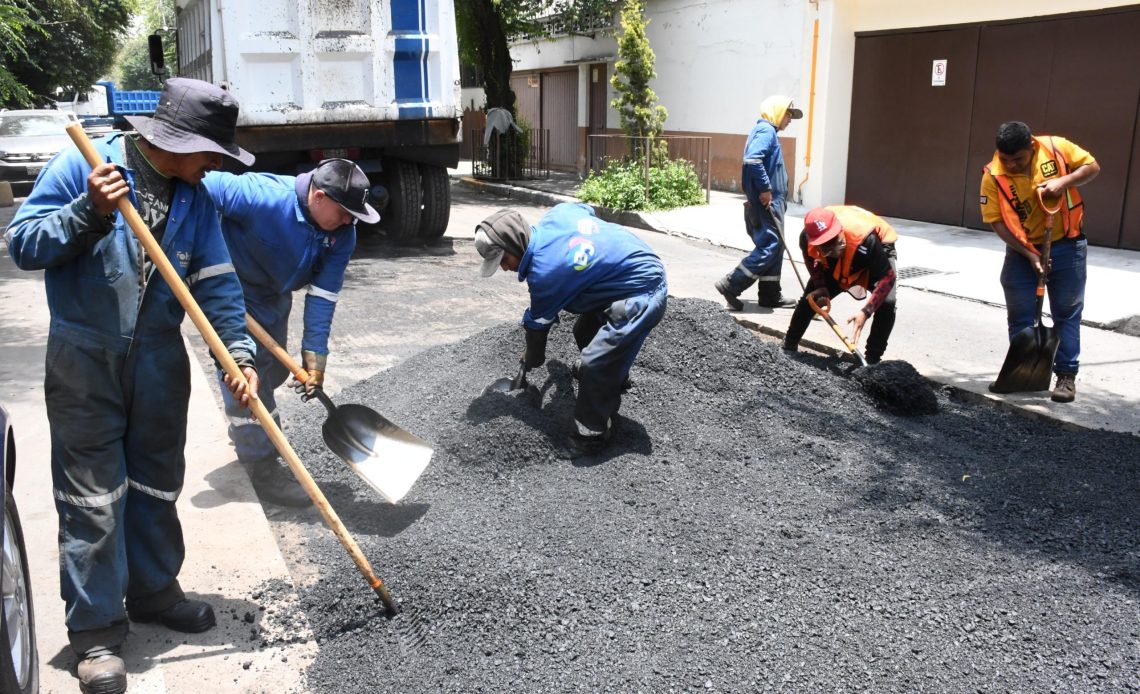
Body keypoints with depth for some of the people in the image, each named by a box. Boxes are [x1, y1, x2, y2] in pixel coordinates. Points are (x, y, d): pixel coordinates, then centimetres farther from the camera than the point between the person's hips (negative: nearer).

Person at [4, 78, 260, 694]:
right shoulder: (80, 167, -8)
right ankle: (96, 629, 12)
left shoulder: (193, 198, 5)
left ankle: (153, 590, 34)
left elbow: (217, 283, 1)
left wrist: (238, 351, -11)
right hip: (84, 360, -5)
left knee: (157, 485, 15)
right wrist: (89, 212, -24)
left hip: (160, 360, 5)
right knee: (92, 497, 0)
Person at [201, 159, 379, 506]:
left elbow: (323, 294, -17)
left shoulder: (343, 233, -17)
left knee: (274, 371, 21)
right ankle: (263, 470, 5)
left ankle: (248, 429, 49)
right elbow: (205, 186, -30)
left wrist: (315, 353, -19)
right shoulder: (263, 197, -35)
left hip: (274, 299, 7)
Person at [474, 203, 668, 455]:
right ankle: (614, 381, 49)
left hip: (642, 295, -11)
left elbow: (537, 323, -7)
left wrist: (532, 359, 12)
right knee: (585, 333, 24)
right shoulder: (555, 214, -3)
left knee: (594, 364, -17)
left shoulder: (545, 273, -24)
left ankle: (589, 440, -4)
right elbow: (588, 210, 19)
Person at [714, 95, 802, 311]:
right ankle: (730, 285, -11)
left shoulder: (768, 132, 22)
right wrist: (765, 189, -22)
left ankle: (770, 295, 15)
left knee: (774, 246, 11)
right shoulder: (765, 130, -10)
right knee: (769, 246, -12)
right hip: (764, 202, -11)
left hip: (770, 201, 11)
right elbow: (752, 159, -26)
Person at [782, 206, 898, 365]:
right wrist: (821, 287, -19)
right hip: (836, 263, 4)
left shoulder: (866, 240, -46)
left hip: (878, 254, -3)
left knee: (886, 303, -26)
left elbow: (888, 276, -37)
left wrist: (865, 312, -46)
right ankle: (788, 348, 15)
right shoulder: (807, 238, -33)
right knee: (810, 298, -3)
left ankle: (873, 360, -13)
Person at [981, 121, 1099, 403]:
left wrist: (1064, 181, -22)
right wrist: (1029, 254, -19)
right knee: (1020, 317, 6)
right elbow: (997, 222, -14)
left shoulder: (1057, 148, -15)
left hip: (1067, 247, 0)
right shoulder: (993, 176, -17)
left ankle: (1067, 375, 12)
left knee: (1067, 314, 6)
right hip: (1022, 252, 0)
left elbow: (1092, 167, -2)